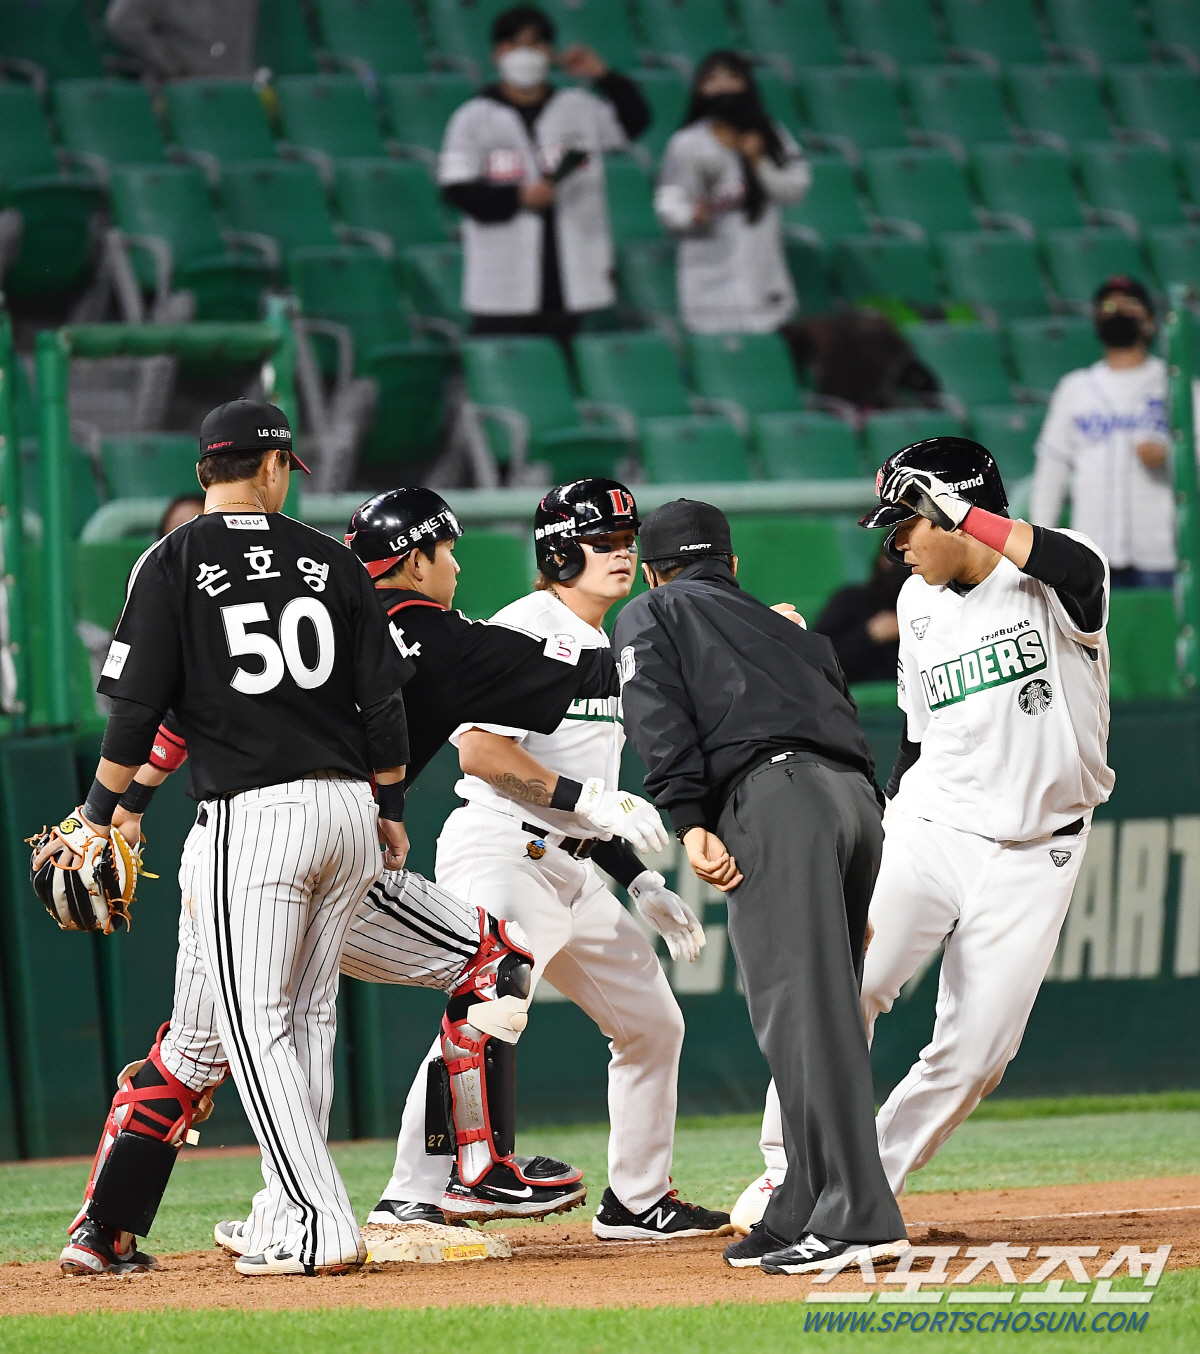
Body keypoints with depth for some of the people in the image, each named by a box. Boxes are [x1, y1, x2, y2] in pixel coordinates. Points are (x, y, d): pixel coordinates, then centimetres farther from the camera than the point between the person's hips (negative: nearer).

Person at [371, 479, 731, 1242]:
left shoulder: (603, 649, 20)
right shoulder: (526, 628, -9)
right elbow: (481, 751, -21)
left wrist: (642, 883, 18)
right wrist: (586, 799, -24)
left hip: (572, 867, 10)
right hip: (500, 855, -10)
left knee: (653, 1023, 15)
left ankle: (636, 1200, 27)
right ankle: (411, 1201, -30)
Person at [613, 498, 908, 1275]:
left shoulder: (651, 616, 21)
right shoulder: (794, 631, 36)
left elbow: (662, 722, 1)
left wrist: (690, 823, -9)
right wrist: (857, 899, 25)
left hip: (773, 791, -7)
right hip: (860, 802, 7)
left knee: (800, 1011, -14)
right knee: (825, 1014, 12)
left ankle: (857, 1217, -24)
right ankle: (802, 1216, 13)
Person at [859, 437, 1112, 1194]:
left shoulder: (1049, 582, -8)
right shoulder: (919, 604, 10)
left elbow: (1082, 570, -35)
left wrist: (971, 515, -30)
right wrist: (877, 841, 14)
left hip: (1033, 860, -3)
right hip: (926, 835, 3)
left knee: (973, 1059, -6)